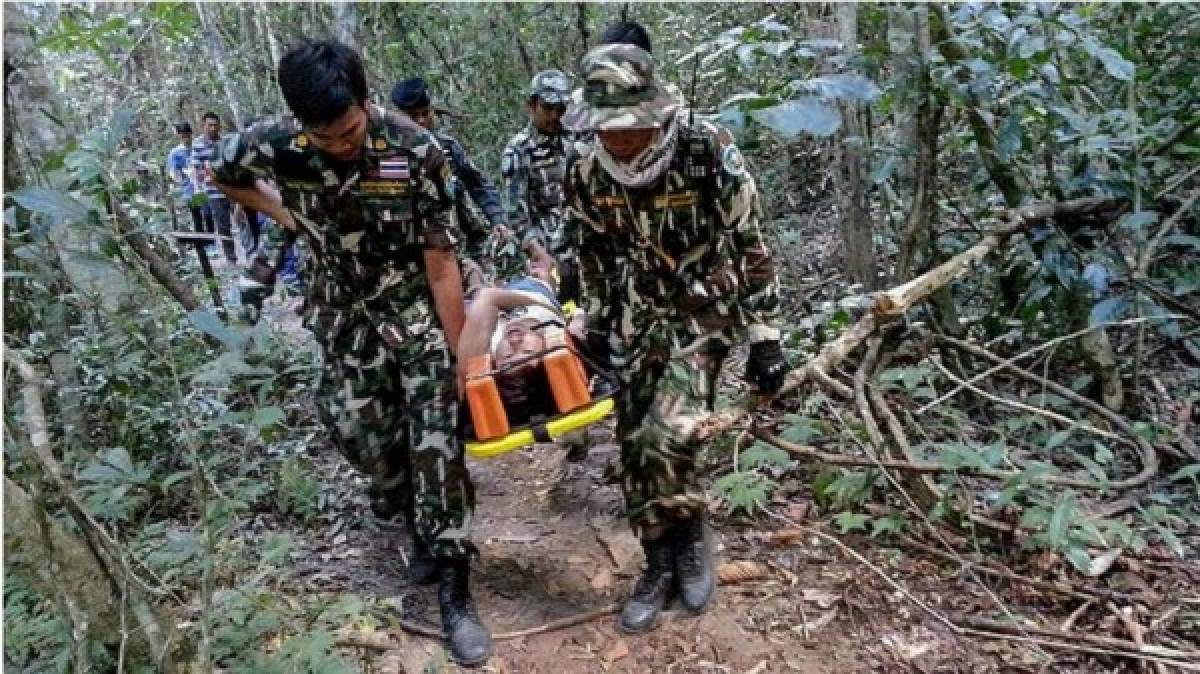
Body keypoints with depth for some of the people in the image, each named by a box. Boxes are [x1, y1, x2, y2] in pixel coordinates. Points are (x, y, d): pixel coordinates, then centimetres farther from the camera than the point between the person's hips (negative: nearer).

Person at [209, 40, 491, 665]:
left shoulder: (415, 150, -23)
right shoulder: (276, 145, -16)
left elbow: (440, 263, -18)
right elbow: (221, 173, 10)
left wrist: (460, 354, -14)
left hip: (416, 305, -2)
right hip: (344, 314, 3)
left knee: (435, 438, -9)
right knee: (362, 434, 1)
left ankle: (453, 591, 0)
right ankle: (421, 526, 31)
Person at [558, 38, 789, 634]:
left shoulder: (708, 152, -20)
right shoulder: (586, 173, -9)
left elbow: (750, 244, -12)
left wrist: (765, 336, -11)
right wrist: (595, 328, 14)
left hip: (704, 312, -4)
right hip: (636, 320, 4)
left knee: (664, 436, -19)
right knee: (635, 447, 4)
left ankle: (690, 537, 11)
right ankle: (662, 563, 24)